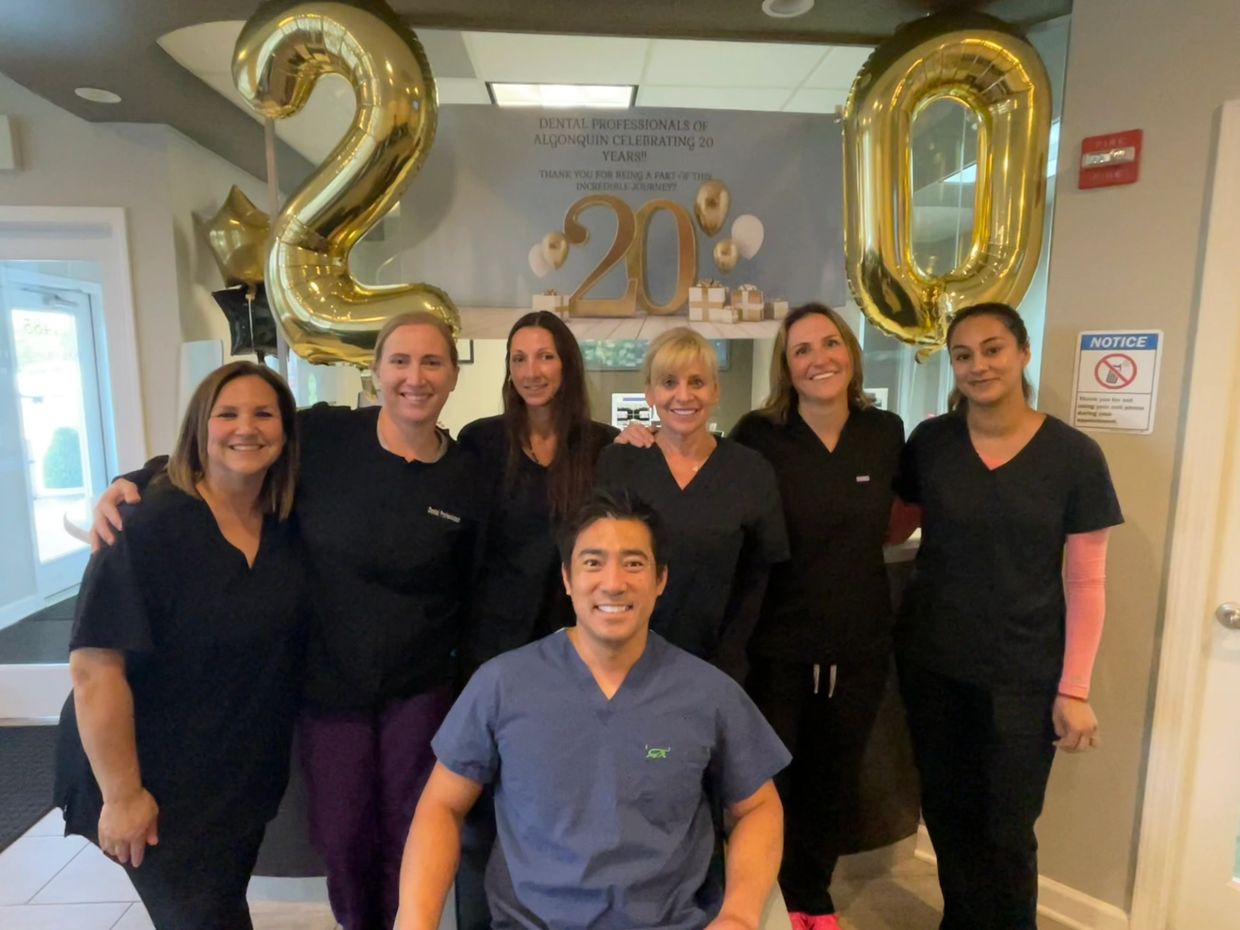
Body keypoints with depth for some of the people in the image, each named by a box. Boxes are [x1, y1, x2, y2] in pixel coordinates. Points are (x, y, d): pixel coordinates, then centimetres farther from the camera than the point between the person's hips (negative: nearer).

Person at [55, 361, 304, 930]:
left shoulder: (289, 526, -5)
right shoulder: (149, 529, -23)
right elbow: (95, 669, -22)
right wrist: (122, 794, -18)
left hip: (246, 776, 6)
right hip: (161, 782, -5)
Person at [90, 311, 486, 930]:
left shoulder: (466, 481, -7)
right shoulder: (324, 436, -13)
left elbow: (471, 593, 2)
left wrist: (473, 687, 2)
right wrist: (129, 483, -16)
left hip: (418, 689, 1)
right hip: (327, 682, 0)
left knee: (408, 832, 15)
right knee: (341, 836, 15)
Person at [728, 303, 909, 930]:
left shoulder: (886, 432, -2)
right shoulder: (757, 436, -15)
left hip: (860, 643, 4)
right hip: (776, 643, -3)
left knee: (835, 777, 21)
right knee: (768, 777, 13)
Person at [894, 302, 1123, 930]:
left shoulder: (1074, 456, -8)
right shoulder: (929, 442, -3)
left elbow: (1087, 583, -6)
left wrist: (1074, 689, -7)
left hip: (1024, 674, -2)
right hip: (931, 663, 2)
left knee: (1007, 829, 10)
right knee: (947, 814, 16)